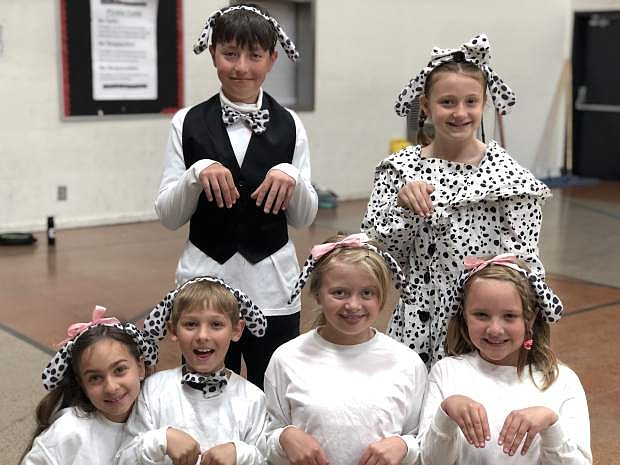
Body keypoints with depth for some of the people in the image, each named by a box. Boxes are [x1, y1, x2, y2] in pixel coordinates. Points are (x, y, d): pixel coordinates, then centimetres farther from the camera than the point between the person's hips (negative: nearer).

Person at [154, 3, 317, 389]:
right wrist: (197, 173, -17)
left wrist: (291, 177, -16)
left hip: (272, 288, 1)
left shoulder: (289, 126, 2)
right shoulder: (188, 123, 0)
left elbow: (304, 219, 4)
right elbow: (169, 216, 0)